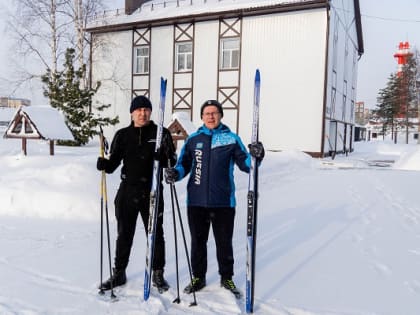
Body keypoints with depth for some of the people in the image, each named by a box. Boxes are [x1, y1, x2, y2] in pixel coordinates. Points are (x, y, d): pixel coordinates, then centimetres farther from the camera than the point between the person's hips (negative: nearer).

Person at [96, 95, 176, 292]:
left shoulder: (160, 133, 1)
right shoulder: (123, 135, 6)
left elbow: (171, 161, -1)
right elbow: (114, 162, 7)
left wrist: (164, 157, -23)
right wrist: (104, 164, -14)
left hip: (152, 191, -1)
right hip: (127, 190, 2)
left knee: (156, 233, 8)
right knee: (124, 235, 11)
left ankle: (158, 273, 24)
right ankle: (119, 273, 27)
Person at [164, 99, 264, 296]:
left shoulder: (231, 138, 2)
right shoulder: (193, 139, 6)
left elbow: (245, 164, 0)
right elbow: (184, 164, 9)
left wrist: (255, 157, -20)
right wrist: (175, 173, -11)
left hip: (224, 201, -1)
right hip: (196, 201, 2)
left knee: (224, 242, 11)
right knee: (198, 241, 13)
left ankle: (226, 277, 30)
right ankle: (198, 277, 31)